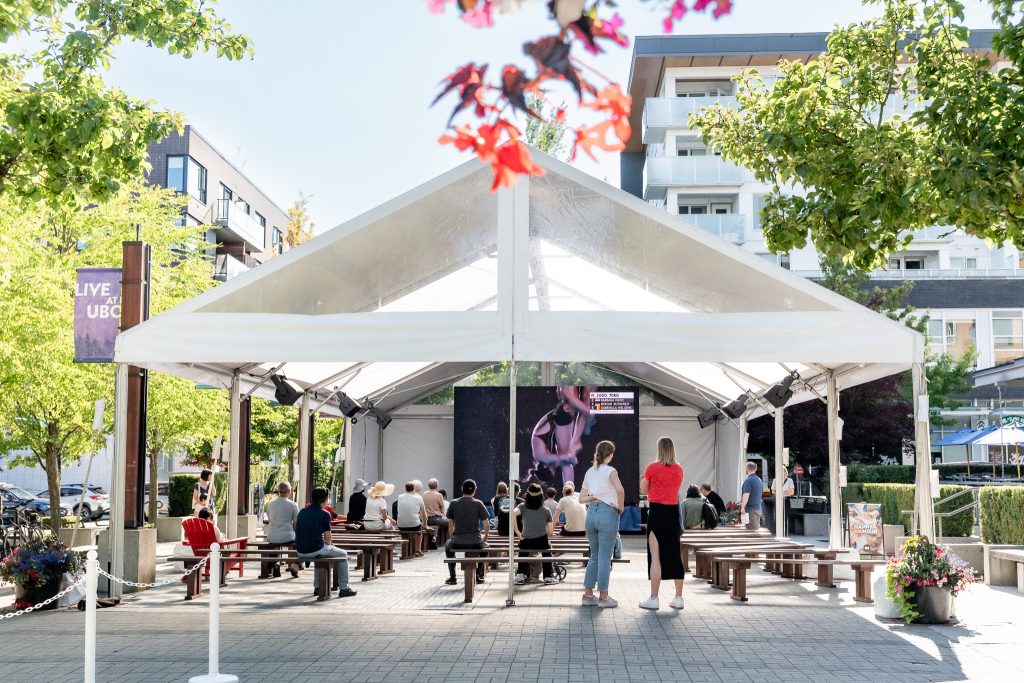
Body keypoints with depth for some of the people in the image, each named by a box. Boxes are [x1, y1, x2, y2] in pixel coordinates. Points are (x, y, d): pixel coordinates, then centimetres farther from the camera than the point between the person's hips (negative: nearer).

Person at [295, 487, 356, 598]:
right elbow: (327, 538, -8)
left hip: (300, 552, 6)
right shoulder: (324, 514, -9)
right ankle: (343, 589, 16)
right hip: (316, 550, -6)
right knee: (343, 555, 17)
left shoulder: (302, 511, 9)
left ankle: (317, 587, 40)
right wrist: (327, 545, 17)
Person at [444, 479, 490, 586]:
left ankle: (452, 577, 29)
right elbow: (486, 525, 1)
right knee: (484, 545, 34)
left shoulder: (454, 503, 2)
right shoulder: (478, 504, 0)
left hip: (457, 542, 0)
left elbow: (450, 524, 8)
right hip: (475, 542, 0)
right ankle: (479, 576, 30)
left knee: (448, 546, 35)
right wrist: (485, 537, 18)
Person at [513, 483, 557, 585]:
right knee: (547, 548, 35)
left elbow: (513, 513, -23)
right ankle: (548, 576, 33)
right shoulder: (546, 511, 0)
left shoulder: (523, 507, -1)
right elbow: (550, 532, -2)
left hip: (526, 543, 1)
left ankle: (520, 575, 24)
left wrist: (517, 531, -15)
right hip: (542, 543, -1)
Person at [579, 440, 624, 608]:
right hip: (607, 513, -6)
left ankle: (588, 594, 15)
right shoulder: (610, 471, -6)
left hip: (591, 513, 6)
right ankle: (603, 596, 2)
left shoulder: (589, 472, 14)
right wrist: (620, 506, -9)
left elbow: (581, 498, 16)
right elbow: (619, 489, -24)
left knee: (595, 555, 15)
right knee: (605, 556, -1)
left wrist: (594, 497, 2)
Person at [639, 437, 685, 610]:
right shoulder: (679, 469, 5)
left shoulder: (652, 468, -7)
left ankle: (653, 599, -2)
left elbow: (643, 491, 3)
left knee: (655, 556, -2)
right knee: (674, 555, 11)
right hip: (673, 512, 4)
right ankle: (678, 598, 15)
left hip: (657, 511, -4)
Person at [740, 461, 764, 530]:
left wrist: (742, 507, -23)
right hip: (758, 508, 9)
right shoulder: (759, 480, 13)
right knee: (757, 527, 13)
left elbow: (746, 495, -23)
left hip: (750, 509, -9)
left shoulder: (748, 480, -15)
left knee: (751, 529, -8)